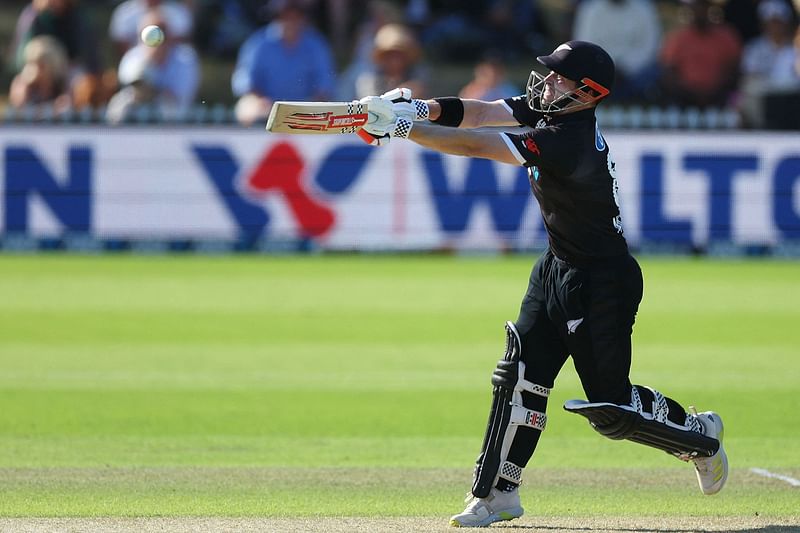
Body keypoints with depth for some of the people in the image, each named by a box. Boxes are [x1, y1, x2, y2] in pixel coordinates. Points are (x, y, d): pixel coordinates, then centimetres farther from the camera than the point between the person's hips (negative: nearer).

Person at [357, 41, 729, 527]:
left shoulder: (569, 140, -29)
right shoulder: (550, 108, -2)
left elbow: (474, 146, -32)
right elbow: (482, 114, -6)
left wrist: (401, 126, -30)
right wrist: (421, 109, -24)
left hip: (603, 282, -9)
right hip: (559, 268, 9)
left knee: (611, 408, -1)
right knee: (522, 373, 1)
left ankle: (700, 435, 24)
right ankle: (499, 494, 4)